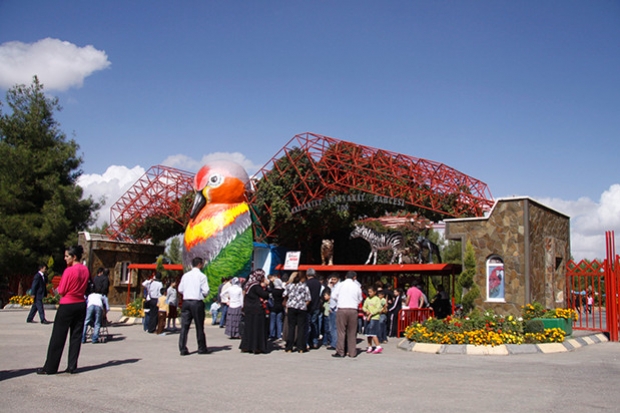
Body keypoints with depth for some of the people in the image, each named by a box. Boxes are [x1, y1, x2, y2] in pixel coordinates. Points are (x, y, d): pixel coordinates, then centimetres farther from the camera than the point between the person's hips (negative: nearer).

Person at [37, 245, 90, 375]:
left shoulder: (69, 270, -16)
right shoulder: (85, 270, 4)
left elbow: (61, 291, -11)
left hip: (67, 306, -6)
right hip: (81, 305, 6)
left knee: (58, 337, 3)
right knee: (76, 336, 9)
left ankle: (50, 367, 9)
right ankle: (72, 366, 11)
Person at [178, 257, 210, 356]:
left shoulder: (185, 275, 8)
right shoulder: (202, 276, -7)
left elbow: (180, 289, 10)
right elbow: (206, 291, -11)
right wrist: (204, 295, 10)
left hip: (186, 302, 4)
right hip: (197, 302, -4)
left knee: (184, 326, 3)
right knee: (199, 326, 7)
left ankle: (182, 349, 0)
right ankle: (202, 348, 15)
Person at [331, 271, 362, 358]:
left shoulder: (341, 284, -1)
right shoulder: (357, 286, 3)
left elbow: (333, 295, 2)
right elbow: (360, 299, 11)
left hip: (342, 309, -1)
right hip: (353, 310, 1)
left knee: (341, 331, 4)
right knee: (352, 332, 9)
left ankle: (340, 352, 5)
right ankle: (352, 352, 13)